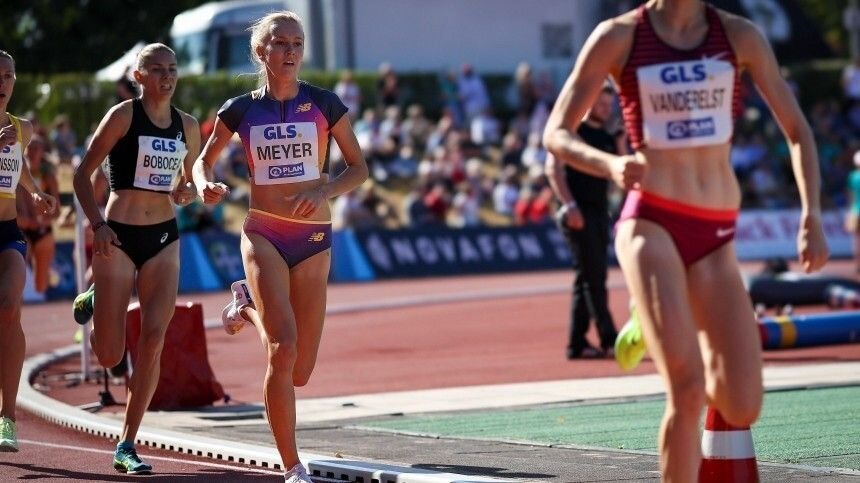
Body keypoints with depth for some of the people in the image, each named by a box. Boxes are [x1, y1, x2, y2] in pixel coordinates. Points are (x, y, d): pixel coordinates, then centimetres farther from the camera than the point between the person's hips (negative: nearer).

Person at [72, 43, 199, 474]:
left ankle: (127, 447, -2)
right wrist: (96, 224, -17)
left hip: (164, 239, 4)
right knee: (110, 356, -2)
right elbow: (83, 174, -5)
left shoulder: (187, 127, 8)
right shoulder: (123, 116, -7)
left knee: (153, 340, -10)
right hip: (118, 236, -4)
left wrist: (187, 193, -1)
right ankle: (93, 302, 36)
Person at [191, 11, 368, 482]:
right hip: (263, 235, -2)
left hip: (314, 238, 2)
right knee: (283, 350, -20)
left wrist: (324, 191, -14)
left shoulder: (324, 104, 1)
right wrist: (205, 186, -10)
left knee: (299, 372, 4)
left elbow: (359, 167, 5)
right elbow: (203, 160, 14)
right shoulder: (240, 109, 2)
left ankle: (251, 309, 38)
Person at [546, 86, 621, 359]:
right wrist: (569, 204, -21)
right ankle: (609, 340, -15)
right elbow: (553, 168, -12)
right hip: (578, 213, -8)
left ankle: (577, 343, 11)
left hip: (600, 213, 8)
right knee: (593, 276, -11)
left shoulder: (607, 138, 17)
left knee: (590, 278, 8)